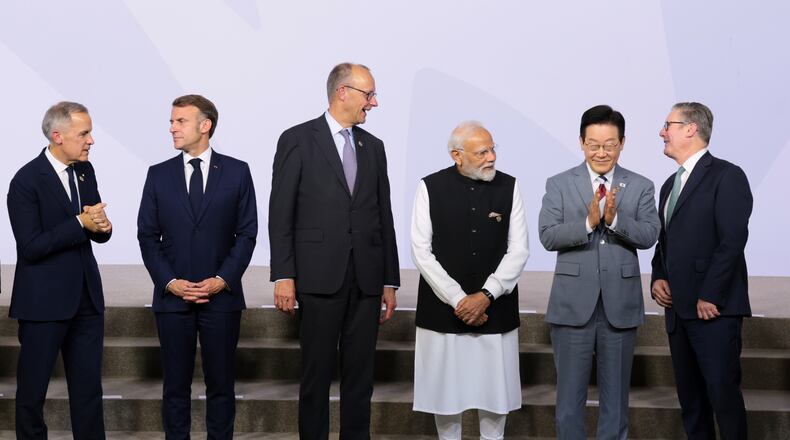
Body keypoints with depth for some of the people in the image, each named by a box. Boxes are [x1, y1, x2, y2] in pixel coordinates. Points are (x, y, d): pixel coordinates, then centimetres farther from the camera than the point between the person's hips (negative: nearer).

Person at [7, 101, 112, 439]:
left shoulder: (85, 171, 7)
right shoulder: (26, 181, -13)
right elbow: (30, 247, -18)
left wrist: (102, 226, -10)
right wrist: (80, 224, -21)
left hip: (86, 298, 6)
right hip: (44, 301, -6)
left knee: (88, 388, 9)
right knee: (32, 389, 6)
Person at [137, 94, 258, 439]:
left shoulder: (236, 172, 2)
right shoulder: (159, 175, 6)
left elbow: (247, 232, 1)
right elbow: (147, 235, 5)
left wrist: (223, 280, -9)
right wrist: (170, 282, -7)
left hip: (221, 296, -1)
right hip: (172, 296, 1)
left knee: (221, 383, 5)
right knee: (175, 385, 5)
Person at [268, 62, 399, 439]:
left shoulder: (373, 146, 14)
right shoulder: (297, 140, -1)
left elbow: (384, 216, 13)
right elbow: (280, 214, -4)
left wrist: (390, 280, 10)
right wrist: (283, 276, -10)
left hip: (366, 279, 4)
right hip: (320, 277, -4)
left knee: (360, 375, 7)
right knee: (317, 373, 3)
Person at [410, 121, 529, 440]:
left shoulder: (508, 187, 1)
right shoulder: (431, 187, -3)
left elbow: (519, 250, -2)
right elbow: (421, 251, -6)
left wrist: (486, 296, -12)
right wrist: (458, 299, -12)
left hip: (495, 310, 1)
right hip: (443, 308, -1)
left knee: (495, 390, 5)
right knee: (445, 389, 6)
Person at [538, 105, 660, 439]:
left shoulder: (641, 187, 5)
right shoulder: (559, 185, 2)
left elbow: (649, 236, -6)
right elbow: (547, 236, -7)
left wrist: (615, 219, -23)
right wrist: (588, 222, -21)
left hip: (620, 304, 1)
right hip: (573, 304, -1)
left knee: (616, 396, 11)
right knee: (569, 396, 4)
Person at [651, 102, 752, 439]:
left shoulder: (726, 176, -6)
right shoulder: (671, 184, 20)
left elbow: (733, 240, -15)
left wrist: (709, 296, -17)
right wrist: (658, 278, 4)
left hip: (713, 308, -8)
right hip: (678, 308, 8)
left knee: (722, 392, -8)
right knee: (689, 395, 10)